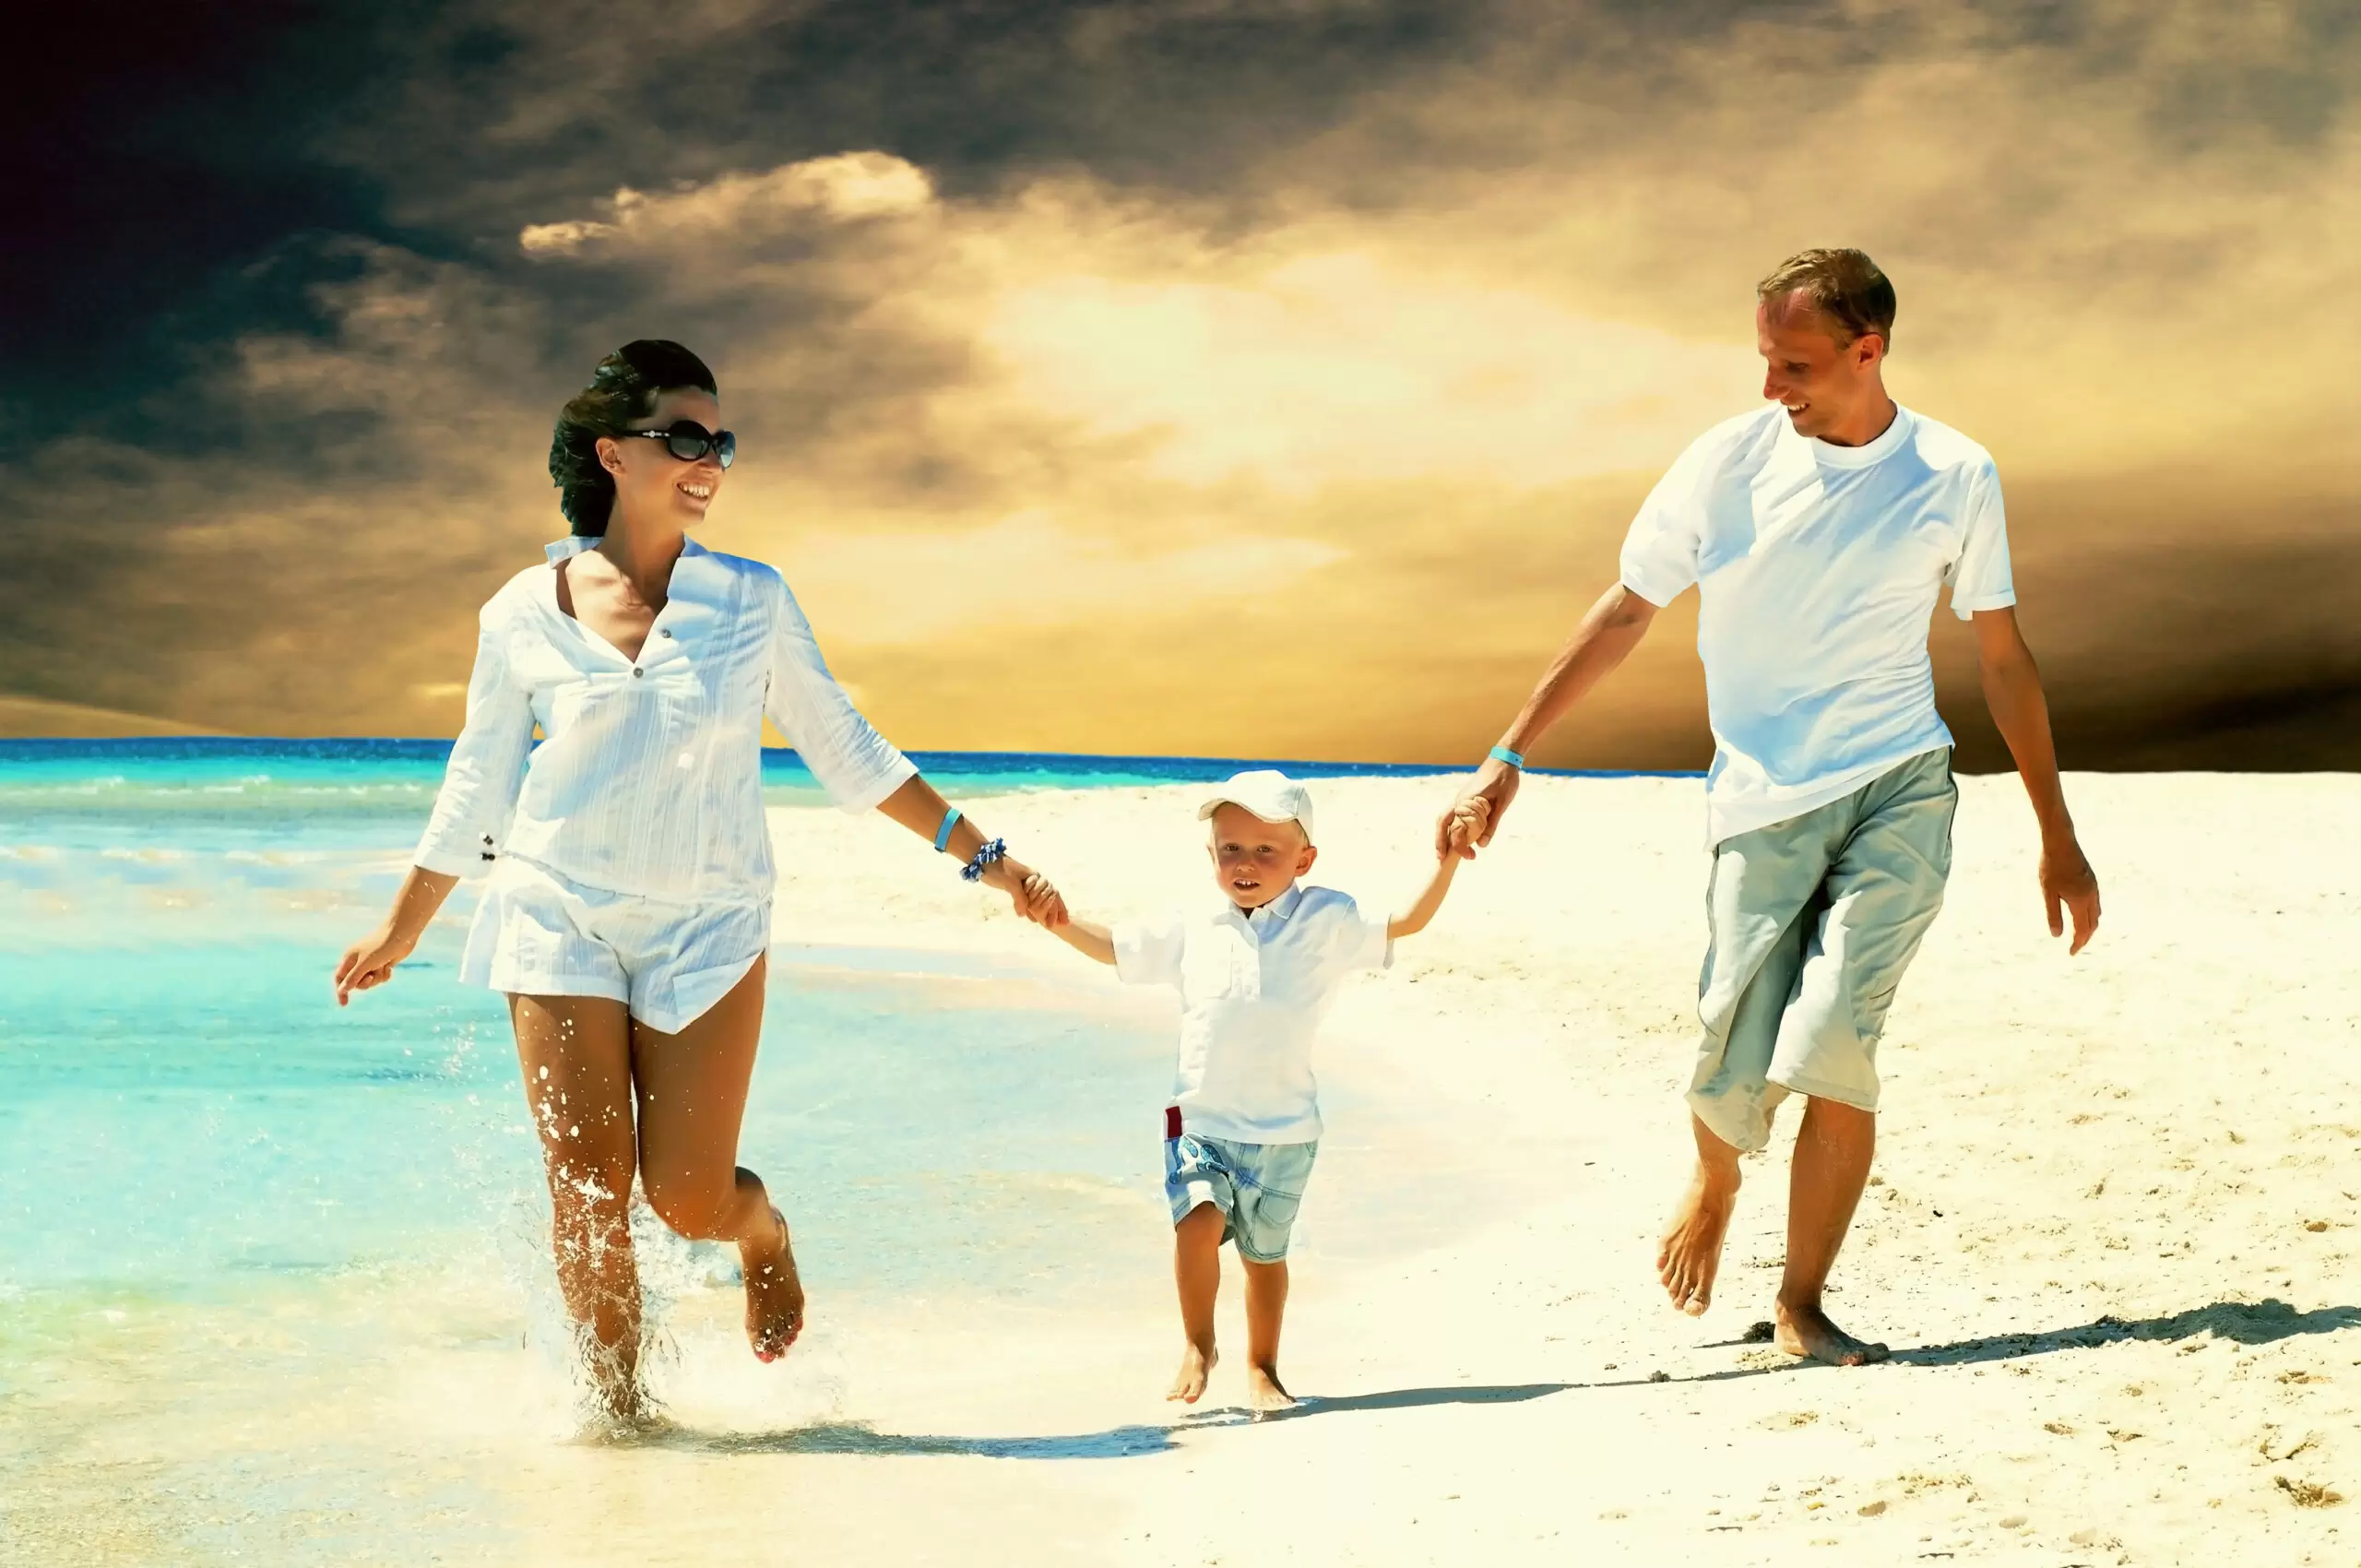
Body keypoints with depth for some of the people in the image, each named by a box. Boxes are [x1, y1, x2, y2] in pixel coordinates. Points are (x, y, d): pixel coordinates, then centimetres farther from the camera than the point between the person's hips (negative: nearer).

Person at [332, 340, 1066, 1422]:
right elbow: (476, 791, 10)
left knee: (690, 1199, -4)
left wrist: (981, 856, 4)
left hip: (706, 926, 0)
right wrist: (399, 933, 17)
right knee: (587, 1200, -2)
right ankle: (617, 1412, 18)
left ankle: (764, 1230, 32)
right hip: (561, 918, 0)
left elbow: (846, 752, 8)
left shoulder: (751, 601, 0)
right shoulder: (523, 615, -1)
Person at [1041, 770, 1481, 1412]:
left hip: (1283, 1130, 0)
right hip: (1199, 1121, 1)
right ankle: (1198, 1347, 3)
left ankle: (1262, 1367, 33)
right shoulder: (1190, 930, 5)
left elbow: (1407, 921, -4)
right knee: (1200, 1220, -20)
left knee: (1265, 1250, 10)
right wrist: (1056, 919, 5)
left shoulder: (1325, 922, -2)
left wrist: (1447, 858, -15)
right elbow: (1112, 947, 17)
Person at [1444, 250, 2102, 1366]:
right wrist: (1508, 758, 2)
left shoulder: (1955, 478, 1)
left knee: (1835, 1044, -18)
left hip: (1899, 792, 0)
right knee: (1733, 1073, -5)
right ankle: (1712, 1188, 33)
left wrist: (2058, 838, 12)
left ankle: (1802, 1305, -1)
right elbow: (1624, 615, 6)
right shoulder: (1727, 465, -1)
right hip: (1762, 800, 0)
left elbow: (2003, 657, 10)